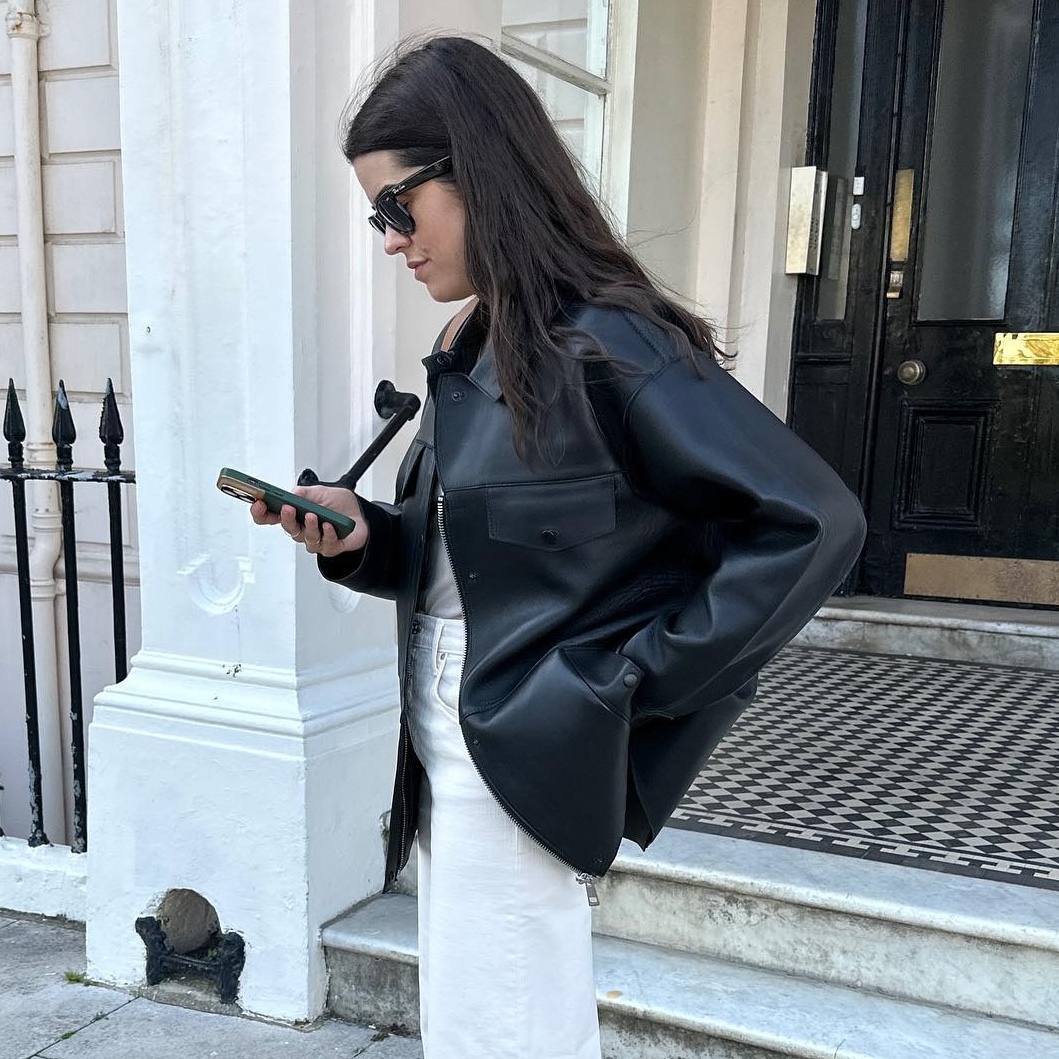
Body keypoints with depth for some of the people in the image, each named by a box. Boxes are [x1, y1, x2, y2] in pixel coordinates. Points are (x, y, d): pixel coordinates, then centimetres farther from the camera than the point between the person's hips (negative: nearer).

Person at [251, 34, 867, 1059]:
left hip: (522, 770, -8)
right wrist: (361, 534, -3)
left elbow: (814, 523, -21)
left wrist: (631, 684, -18)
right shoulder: (470, 348, 8)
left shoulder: (604, 347, -18)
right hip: (454, 750, 9)